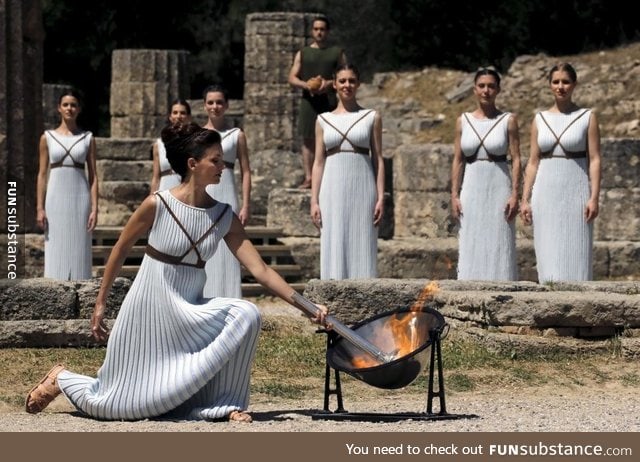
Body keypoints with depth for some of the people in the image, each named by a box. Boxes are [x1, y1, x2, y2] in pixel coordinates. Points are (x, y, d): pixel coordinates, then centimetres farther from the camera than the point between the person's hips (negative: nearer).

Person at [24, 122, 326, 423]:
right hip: (151, 307, -4)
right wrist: (100, 303, 3)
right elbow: (120, 250, -2)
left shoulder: (224, 217, -5)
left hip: (189, 312, 4)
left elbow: (260, 269, -8)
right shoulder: (157, 205, -15)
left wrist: (306, 306, -16)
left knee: (245, 315, -24)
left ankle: (225, 405, -13)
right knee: (116, 404, 1)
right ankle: (61, 379, 32)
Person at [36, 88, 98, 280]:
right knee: (56, 253, -1)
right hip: (56, 198, 0)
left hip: (80, 198, 0)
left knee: (79, 250, 0)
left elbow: (93, 176, 3)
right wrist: (40, 208, -2)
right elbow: (42, 174, 5)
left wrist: (94, 208, -4)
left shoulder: (88, 138, 5)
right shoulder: (48, 137, 5)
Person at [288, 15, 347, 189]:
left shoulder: (337, 53, 11)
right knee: (308, 139, -1)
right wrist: (306, 85, -11)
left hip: (330, 100, -1)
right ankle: (308, 178, -1)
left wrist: (329, 83, -12)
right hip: (308, 100, 2)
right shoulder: (302, 54, 15)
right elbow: (292, 78, 9)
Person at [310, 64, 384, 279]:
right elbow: (318, 162, 10)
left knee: (361, 248, -2)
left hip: (362, 189, -1)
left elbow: (378, 159, 5)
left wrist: (380, 197, -3)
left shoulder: (372, 117, 7)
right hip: (333, 191, 1)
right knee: (334, 248, 0)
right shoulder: (324, 120, 10)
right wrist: (314, 201, 2)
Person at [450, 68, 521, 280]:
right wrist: (454, 195, 1)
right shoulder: (463, 121, 8)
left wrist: (515, 194, -10)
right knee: (471, 246, 1)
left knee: (499, 246, -3)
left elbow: (516, 159, -1)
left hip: (499, 187, -2)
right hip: (471, 189, 2)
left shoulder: (508, 120, 1)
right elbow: (458, 160, 8)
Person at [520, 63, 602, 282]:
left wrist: (594, 197, -11)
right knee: (549, 254, 1)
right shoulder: (540, 119, 9)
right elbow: (533, 162, 10)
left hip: (575, 191, -3)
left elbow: (594, 160, -2)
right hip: (546, 192, 3)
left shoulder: (587, 117, 2)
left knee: (575, 254, -2)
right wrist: (525, 199, 4)